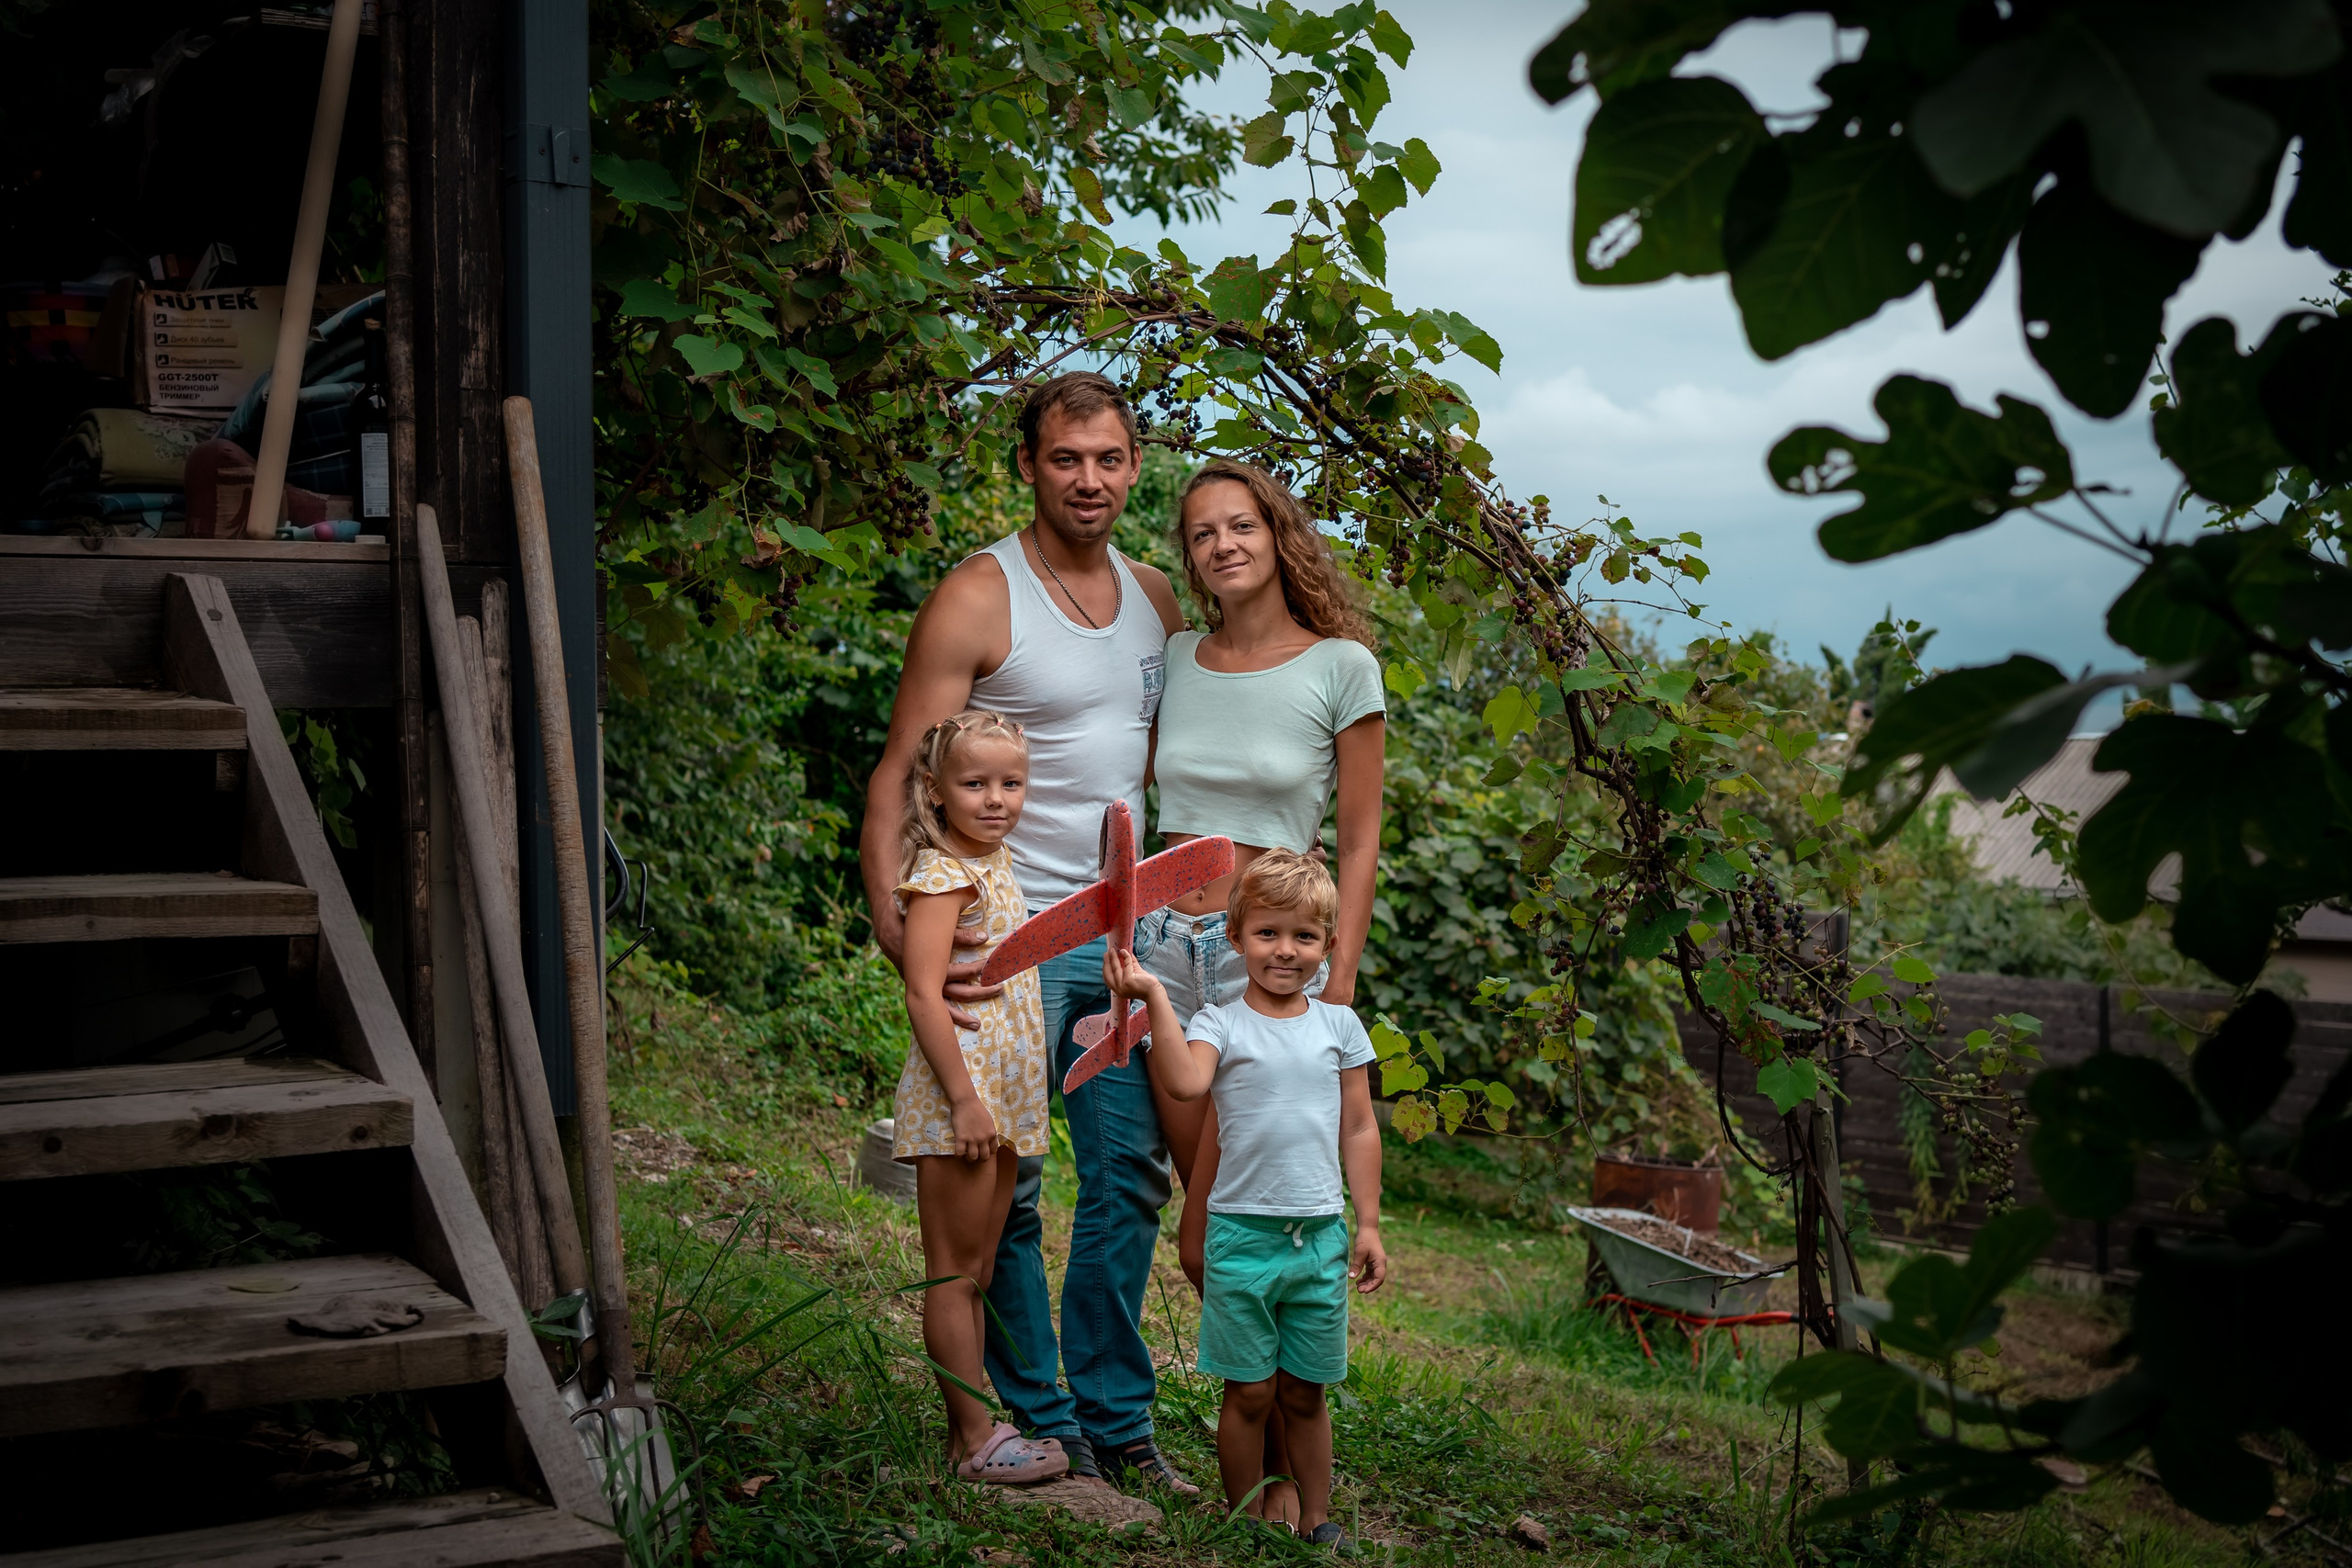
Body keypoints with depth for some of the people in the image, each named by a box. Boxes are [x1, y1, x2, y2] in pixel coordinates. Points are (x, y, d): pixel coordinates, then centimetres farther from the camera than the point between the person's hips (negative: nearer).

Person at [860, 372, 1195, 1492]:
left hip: (1125, 936, 6)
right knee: (1003, 1185, 0)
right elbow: (901, 776, -12)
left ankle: (1115, 1414, 23)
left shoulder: (1158, 602, 11)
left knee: (1131, 1174, 11)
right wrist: (893, 919, -24)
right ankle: (1035, 1419, 13)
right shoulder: (977, 601, -9)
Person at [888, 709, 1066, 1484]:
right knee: (955, 1272, -1)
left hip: (1004, 1098, 9)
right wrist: (964, 1098, -22)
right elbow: (924, 994, -20)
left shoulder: (995, 866, 13)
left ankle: (970, 1429, 20)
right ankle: (975, 1438, 4)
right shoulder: (941, 876, -13)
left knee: (976, 1272, 13)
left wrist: (995, 1100, 14)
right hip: (959, 1097, -9)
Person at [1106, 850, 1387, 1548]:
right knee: (1250, 1392, 5)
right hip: (1243, 1231, -2)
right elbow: (1184, 1083, -24)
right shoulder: (1220, 1024, -2)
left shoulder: (1339, 1025, 7)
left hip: (1320, 1236, 2)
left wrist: (1368, 1224, 6)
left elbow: (1360, 1131, 9)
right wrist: (1155, 996, -26)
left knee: (1304, 1393, 11)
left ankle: (1314, 1518, 24)